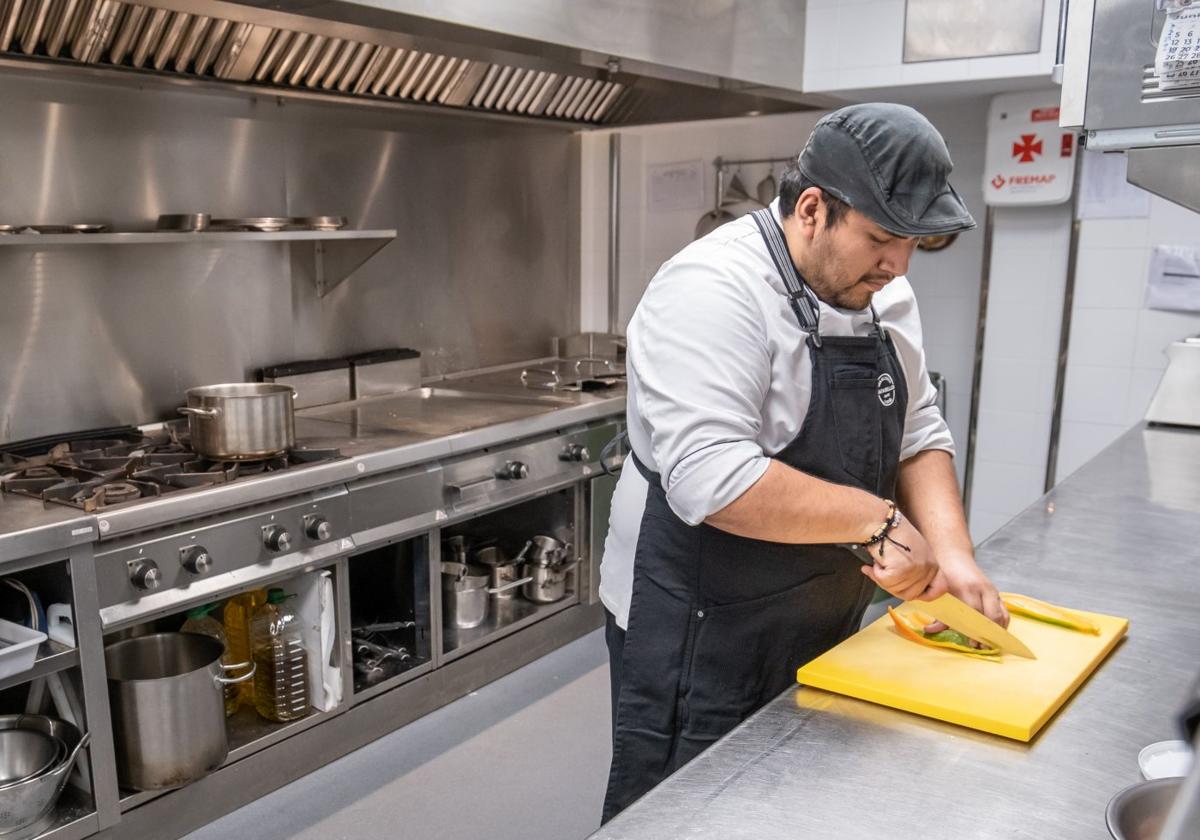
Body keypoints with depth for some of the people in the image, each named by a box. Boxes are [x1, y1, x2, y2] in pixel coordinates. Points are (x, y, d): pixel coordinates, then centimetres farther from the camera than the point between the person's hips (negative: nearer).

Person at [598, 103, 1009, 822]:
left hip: (824, 627, 8)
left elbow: (918, 432, 8)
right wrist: (875, 519, -26)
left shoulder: (881, 291, 4)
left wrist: (950, 553, -6)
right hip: (700, 638, -8)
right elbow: (709, 477, -32)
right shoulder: (714, 291, -23)